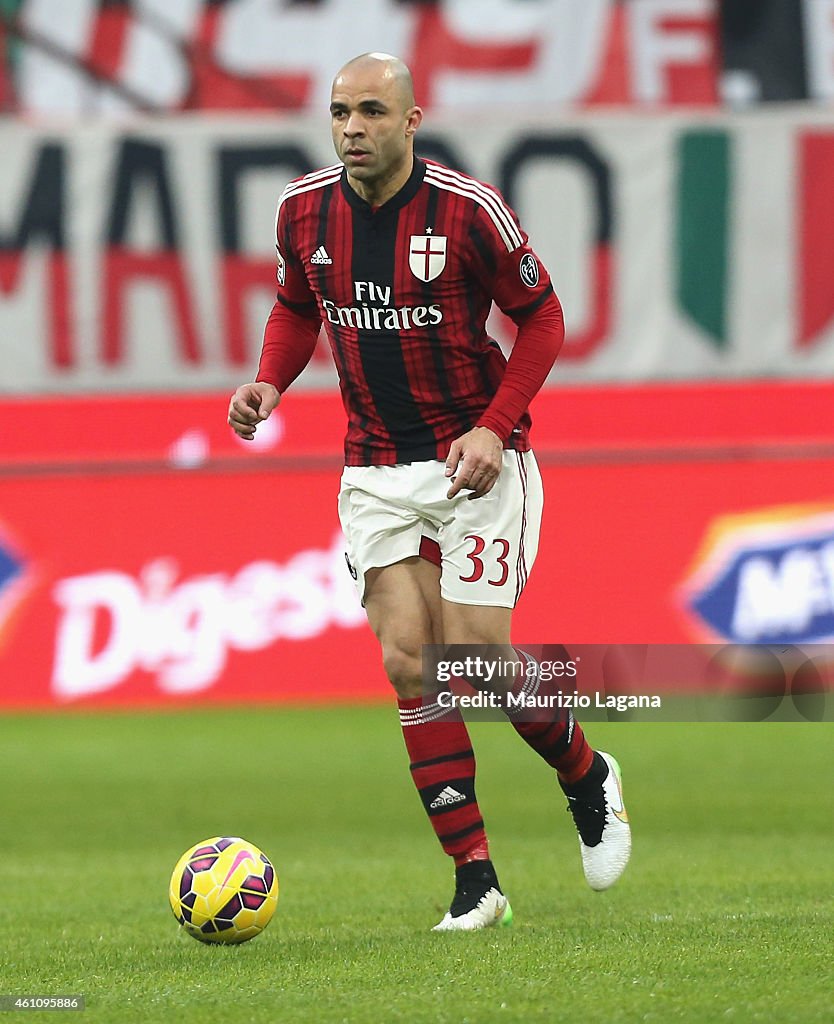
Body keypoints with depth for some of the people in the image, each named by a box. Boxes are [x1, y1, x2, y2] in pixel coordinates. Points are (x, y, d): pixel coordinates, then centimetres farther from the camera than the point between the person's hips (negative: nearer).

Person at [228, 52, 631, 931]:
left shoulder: (467, 209, -15)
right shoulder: (303, 210, -2)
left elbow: (541, 317, -5)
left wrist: (493, 428, -15)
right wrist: (268, 383, -3)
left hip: (477, 459, -4)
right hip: (375, 472, 4)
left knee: (475, 654, -9)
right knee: (408, 660, -7)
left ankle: (587, 777, 23)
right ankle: (474, 879, -2)